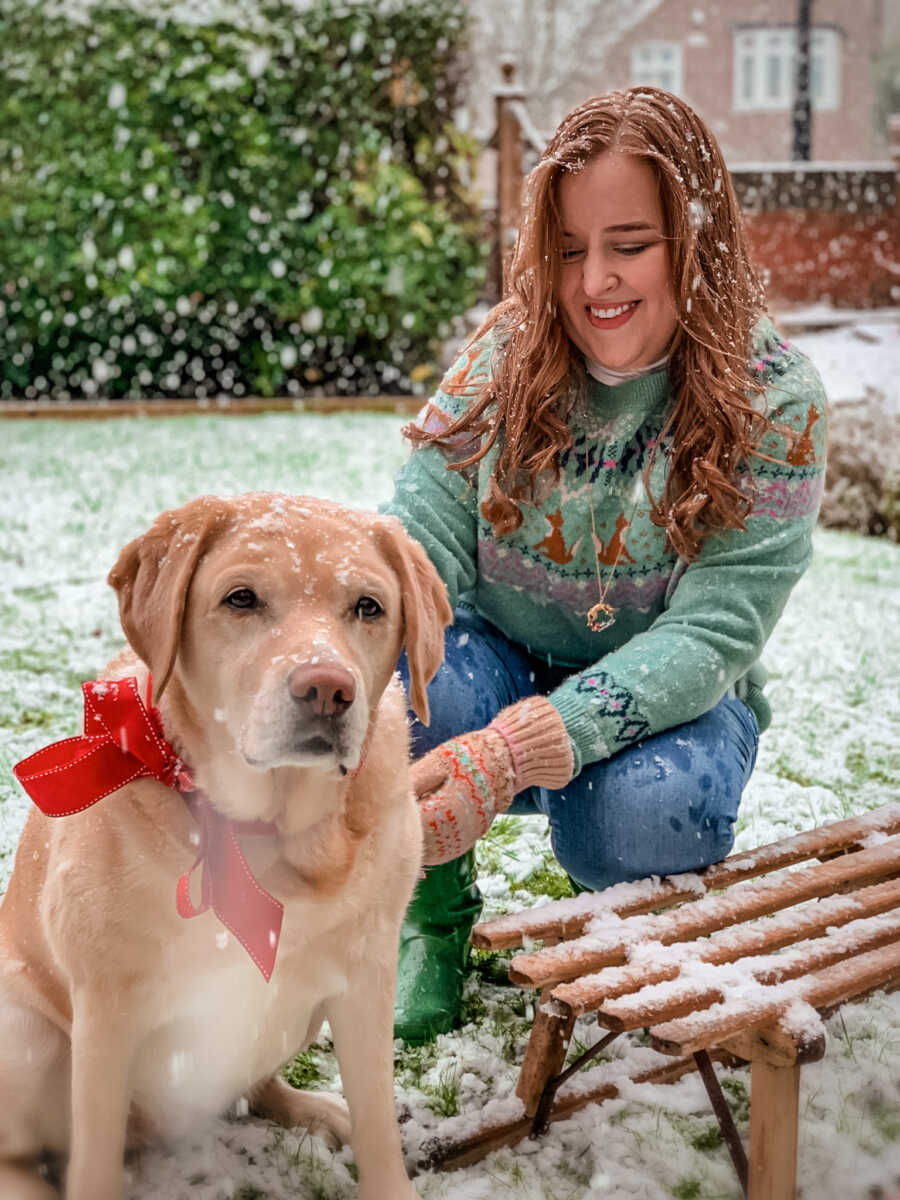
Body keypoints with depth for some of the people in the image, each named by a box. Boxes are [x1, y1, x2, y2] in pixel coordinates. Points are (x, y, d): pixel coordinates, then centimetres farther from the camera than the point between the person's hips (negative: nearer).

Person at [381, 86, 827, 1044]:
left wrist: (511, 752, -38)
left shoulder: (772, 398, -15)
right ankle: (432, 915, -1)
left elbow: (713, 632, -23)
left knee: (646, 815, -36)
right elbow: (420, 543, -17)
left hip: (663, 703, -1)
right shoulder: (508, 354, -8)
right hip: (499, 675, 2)